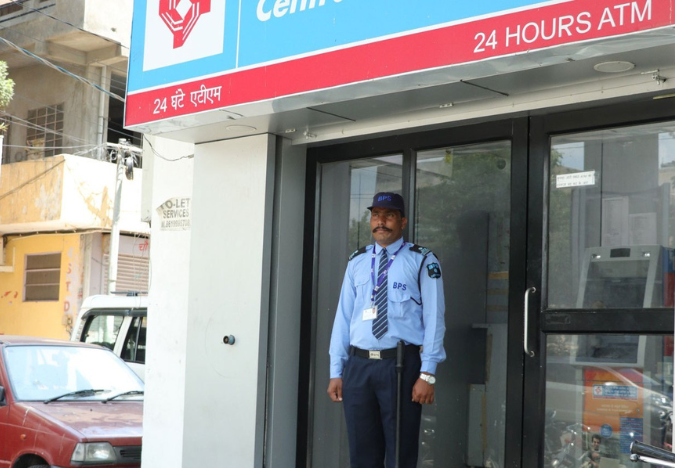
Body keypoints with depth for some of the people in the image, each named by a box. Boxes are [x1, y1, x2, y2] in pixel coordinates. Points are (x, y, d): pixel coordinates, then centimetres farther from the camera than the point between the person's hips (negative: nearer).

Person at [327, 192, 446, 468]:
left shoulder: (422, 261, -1)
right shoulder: (357, 262, 12)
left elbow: (433, 318, -5)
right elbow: (343, 316, 11)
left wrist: (427, 374, -11)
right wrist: (336, 371, 7)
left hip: (401, 364, -4)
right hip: (358, 365, 4)